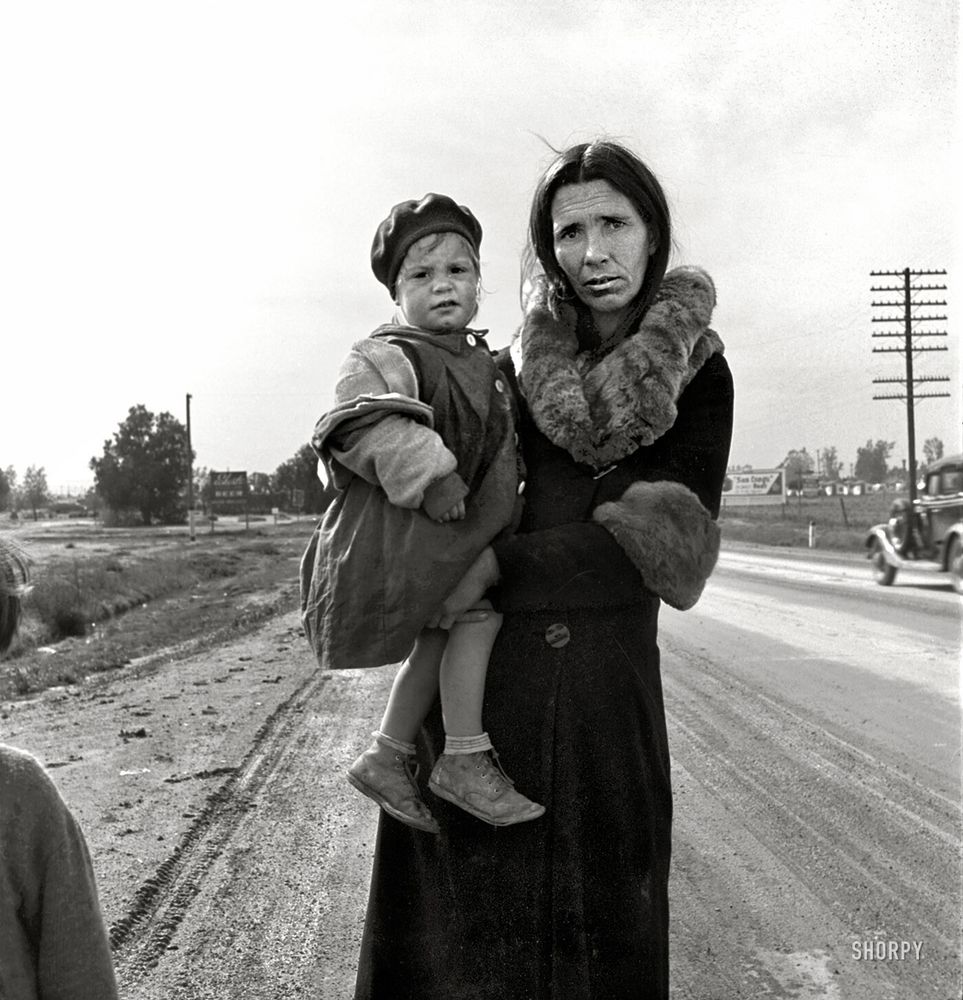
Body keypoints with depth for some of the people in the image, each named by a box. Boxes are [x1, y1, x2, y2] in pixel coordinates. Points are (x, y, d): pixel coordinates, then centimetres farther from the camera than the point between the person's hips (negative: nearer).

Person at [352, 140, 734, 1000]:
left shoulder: (700, 372, -1)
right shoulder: (513, 363, 3)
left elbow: (672, 541, -10)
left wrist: (501, 562, -17)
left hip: (608, 684, 0)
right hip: (478, 673, 1)